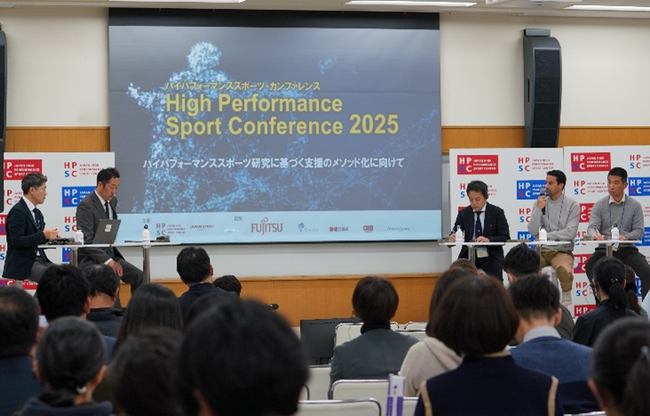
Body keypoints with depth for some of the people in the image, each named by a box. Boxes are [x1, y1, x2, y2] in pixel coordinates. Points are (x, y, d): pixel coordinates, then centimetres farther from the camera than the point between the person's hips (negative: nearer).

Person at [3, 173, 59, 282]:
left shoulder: (38, 213, 16)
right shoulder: (17, 211, -11)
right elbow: (17, 241, -20)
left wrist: (49, 236, -1)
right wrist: (43, 235, -22)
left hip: (39, 260, 8)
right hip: (22, 263, -8)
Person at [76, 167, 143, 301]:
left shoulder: (112, 201, 11)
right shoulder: (85, 205, -14)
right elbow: (87, 240, -20)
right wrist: (107, 261, -25)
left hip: (110, 255, 8)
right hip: (91, 259, -8)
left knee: (138, 276, -8)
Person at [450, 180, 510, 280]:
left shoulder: (497, 212, 2)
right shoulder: (463, 214, 9)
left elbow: (505, 237, -3)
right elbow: (456, 233, 6)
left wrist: (489, 240, -22)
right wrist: (453, 237, -20)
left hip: (491, 259, -1)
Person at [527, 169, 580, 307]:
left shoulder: (572, 205, 0)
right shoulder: (540, 202, 7)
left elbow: (570, 233, -10)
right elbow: (533, 231, -2)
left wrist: (546, 235, -7)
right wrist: (538, 209, -12)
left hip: (562, 251, -2)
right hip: (542, 250, 2)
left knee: (564, 270, -35)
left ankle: (566, 303, -8)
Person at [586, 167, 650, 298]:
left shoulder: (635, 205, 5)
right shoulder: (599, 205, 6)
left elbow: (639, 231, 1)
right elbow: (592, 227, -3)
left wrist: (625, 237, -21)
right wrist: (595, 234, -29)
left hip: (627, 249, 0)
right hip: (604, 249, 0)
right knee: (590, 266, -32)